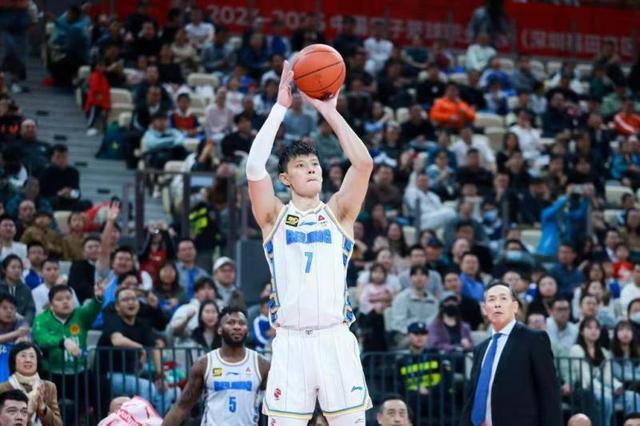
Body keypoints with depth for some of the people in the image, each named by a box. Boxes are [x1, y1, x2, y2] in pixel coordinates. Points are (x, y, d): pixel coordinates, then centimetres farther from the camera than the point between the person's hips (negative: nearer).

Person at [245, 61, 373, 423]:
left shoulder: (338, 213, 10)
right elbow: (254, 168, -7)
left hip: (335, 339, 0)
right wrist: (281, 107, -7)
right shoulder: (274, 216, 9)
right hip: (291, 342, 0)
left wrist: (330, 111, -5)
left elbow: (363, 164, -5)